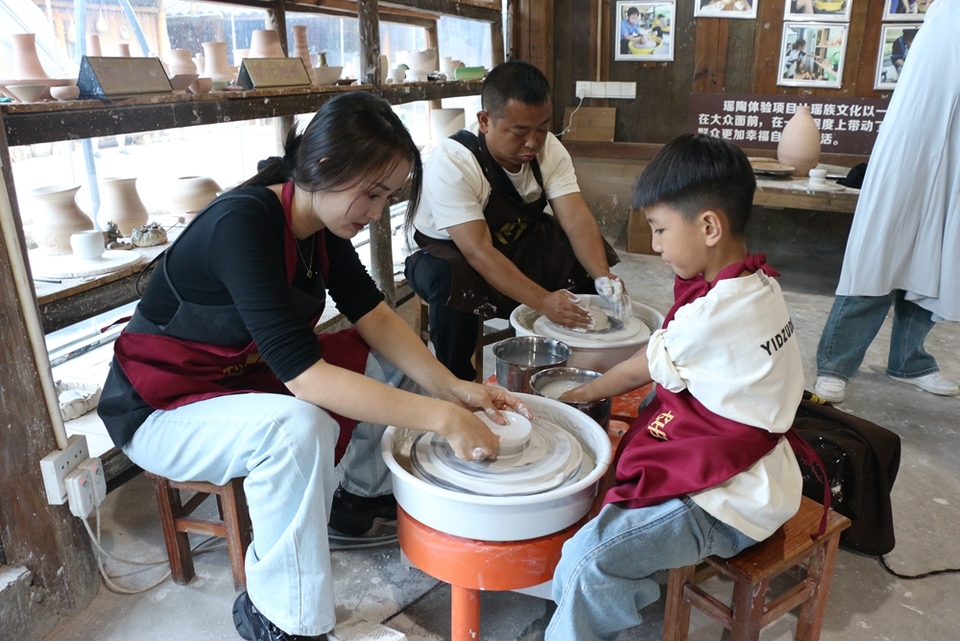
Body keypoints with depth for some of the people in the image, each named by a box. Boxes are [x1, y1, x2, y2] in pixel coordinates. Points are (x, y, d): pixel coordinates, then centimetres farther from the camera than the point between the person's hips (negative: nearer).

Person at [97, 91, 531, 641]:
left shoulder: (321, 219, -7)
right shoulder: (241, 225, -33)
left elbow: (374, 316, -6)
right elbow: (305, 375, -39)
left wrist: (452, 387, -18)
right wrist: (442, 418, -38)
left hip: (249, 373, 8)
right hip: (161, 410, -8)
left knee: (390, 360, 0)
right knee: (298, 427, -36)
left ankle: (364, 494, 20)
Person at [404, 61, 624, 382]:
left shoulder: (549, 149, -12)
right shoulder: (450, 162, -29)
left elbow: (577, 219, -20)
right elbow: (478, 252, -36)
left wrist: (602, 276, -38)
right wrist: (543, 300, -46)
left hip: (519, 245, 6)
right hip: (451, 250, -6)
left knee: (592, 256, -9)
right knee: (452, 281, -38)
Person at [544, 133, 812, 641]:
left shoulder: (714, 316, -26)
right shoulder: (757, 285, 2)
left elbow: (639, 370, -7)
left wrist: (585, 392, 11)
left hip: (730, 502, -11)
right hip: (751, 470, 11)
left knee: (588, 560, -22)